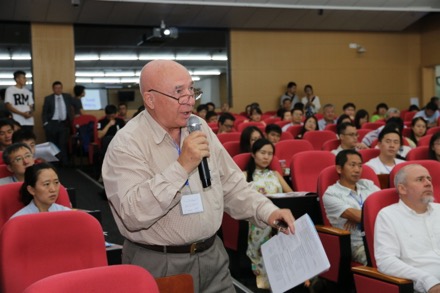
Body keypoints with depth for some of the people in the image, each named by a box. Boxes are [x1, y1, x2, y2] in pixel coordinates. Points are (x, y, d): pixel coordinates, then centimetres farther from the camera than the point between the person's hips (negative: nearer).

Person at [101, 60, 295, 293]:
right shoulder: (126, 144, -15)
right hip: (158, 264, -5)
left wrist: (266, 211, -3)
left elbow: (230, 185, 11)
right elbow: (132, 215, -25)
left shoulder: (200, 128, 5)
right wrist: (181, 167, -27)